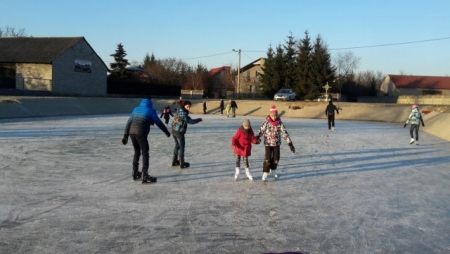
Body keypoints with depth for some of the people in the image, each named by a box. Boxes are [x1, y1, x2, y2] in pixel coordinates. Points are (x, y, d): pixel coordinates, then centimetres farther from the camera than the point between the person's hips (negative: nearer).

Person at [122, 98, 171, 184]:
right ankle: (145, 176, -5)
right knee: (145, 153, 0)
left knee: (137, 152, 21)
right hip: (141, 133, -6)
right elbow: (158, 123, 7)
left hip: (132, 132, 6)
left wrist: (125, 135, 14)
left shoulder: (136, 109, 19)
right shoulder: (150, 110, 4)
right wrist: (166, 131, 20)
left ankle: (135, 173, 28)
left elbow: (129, 122, 14)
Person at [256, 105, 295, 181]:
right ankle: (265, 173, 7)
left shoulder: (280, 123, -9)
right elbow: (261, 130, -17)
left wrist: (290, 144, -16)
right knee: (267, 159, -7)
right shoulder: (266, 122, -12)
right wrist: (257, 137, -38)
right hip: (268, 143, -2)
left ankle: (272, 170, 32)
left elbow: (285, 133, -11)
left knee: (276, 158, 5)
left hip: (277, 143, 2)